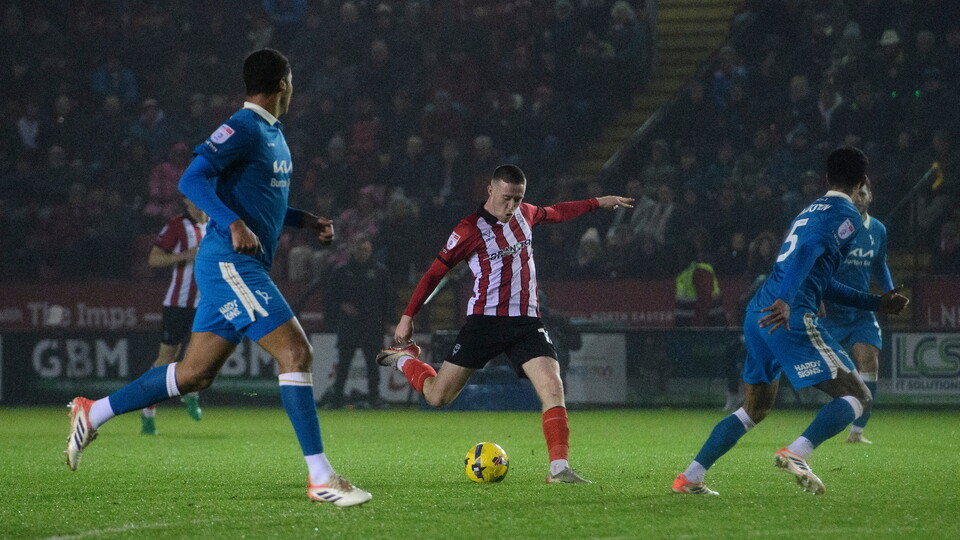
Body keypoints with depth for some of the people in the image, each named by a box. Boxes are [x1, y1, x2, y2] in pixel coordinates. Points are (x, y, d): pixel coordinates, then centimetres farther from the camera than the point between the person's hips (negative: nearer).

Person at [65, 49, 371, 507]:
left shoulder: (272, 133, 19)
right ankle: (321, 478, -16)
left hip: (241, 268, 10)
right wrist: (235, 225, -30)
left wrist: (305, 221, 19)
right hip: (230, 263, -10)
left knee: (194, 374, 11)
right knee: (296, 353, -15)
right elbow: (192, 180, -20)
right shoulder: (242, 128, -11)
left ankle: (92, 413, 23)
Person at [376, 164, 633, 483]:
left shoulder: (524, 214, 10)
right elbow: (435, 272, -2)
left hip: (526, 322, 4)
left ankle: (559, 468, -20)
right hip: (485, 322, -4)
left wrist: (598, 203, 38)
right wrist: (408, 317, 0)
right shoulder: (471, 229, -8)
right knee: (437, 397, 0)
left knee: (553, 388, -18)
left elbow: (556, 213, 33)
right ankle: (404, 358, 31)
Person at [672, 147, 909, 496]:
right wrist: (785, 301, -33)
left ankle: (690, 478, 17)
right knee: (857, 396, -4)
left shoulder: (810, 212, 27)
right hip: (790, 317, -9)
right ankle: (796, 453, -25)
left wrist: (877, 303, 35)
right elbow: (808, 251, -20)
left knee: (755, 409, 22)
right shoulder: (847, 216, -1)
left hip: (758, 314, 9)